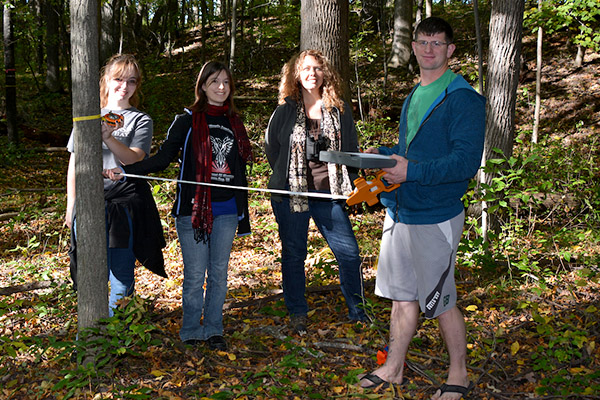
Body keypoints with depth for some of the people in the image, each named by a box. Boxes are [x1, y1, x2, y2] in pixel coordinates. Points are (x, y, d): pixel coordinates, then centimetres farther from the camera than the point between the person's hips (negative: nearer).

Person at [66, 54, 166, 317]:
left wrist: (108, 137, -27)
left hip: (126, 202, -1)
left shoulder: (141, 121, 6)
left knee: (122, 275, 3)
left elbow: (134, 159, -11)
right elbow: (74, 162, 16)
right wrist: (71, 206, 13)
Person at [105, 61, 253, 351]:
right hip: (193, 209, -3)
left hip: (226, 211, 4)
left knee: (219, 272, 8)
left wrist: (244, 216, 17)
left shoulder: (234, 124, 14)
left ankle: (213, 330, 20)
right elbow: (163, 158, -1)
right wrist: (123, 170, -15)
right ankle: (191, 333, 14)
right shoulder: (187, 121, 2)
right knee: (195, 275, -1)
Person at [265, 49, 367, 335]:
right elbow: (271, 148, 11)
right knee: (293, 254, 8)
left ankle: (358, 311, 18)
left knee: (349, 252, 0)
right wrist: (286, 179, 8)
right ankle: (297, 313, 24)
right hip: (290, 193, -1)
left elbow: (352, 149, 11)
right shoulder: (285, 111, 2)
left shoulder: (340, 110, 5)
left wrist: (346, 182, 3)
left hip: (328, 194, 1)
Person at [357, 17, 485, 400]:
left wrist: (412, 172, -26)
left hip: (435, 217, -8)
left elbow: (466, 162, -20)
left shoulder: (463, 99, -12)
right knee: (401, 294, 16)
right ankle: (394, 368, 30)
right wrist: (382, 154, 7)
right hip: (400, 211, 8)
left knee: (441, 301, 3)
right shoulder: (414, 97, 14)